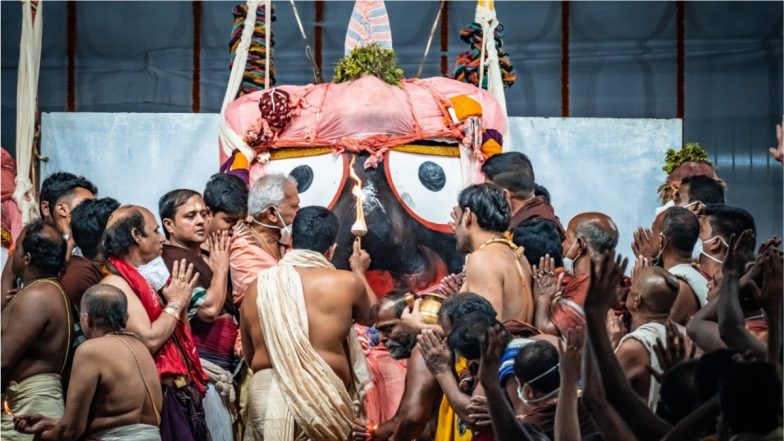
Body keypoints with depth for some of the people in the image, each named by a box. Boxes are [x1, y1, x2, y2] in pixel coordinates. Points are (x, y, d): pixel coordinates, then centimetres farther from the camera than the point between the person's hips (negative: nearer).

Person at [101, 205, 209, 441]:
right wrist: (175, 303, -6)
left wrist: (181, 301, 8)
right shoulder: (116, 283, -10)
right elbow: (148, 340, -20)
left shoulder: (147, 280, 18)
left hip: (182, 395, 9)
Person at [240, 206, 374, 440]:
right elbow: (372, 315, 22)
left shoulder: (258, 285, 9)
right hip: (323, 397, -3)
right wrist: (360, 272, 38)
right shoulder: (345, 282, -1)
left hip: (264, 395, 4)